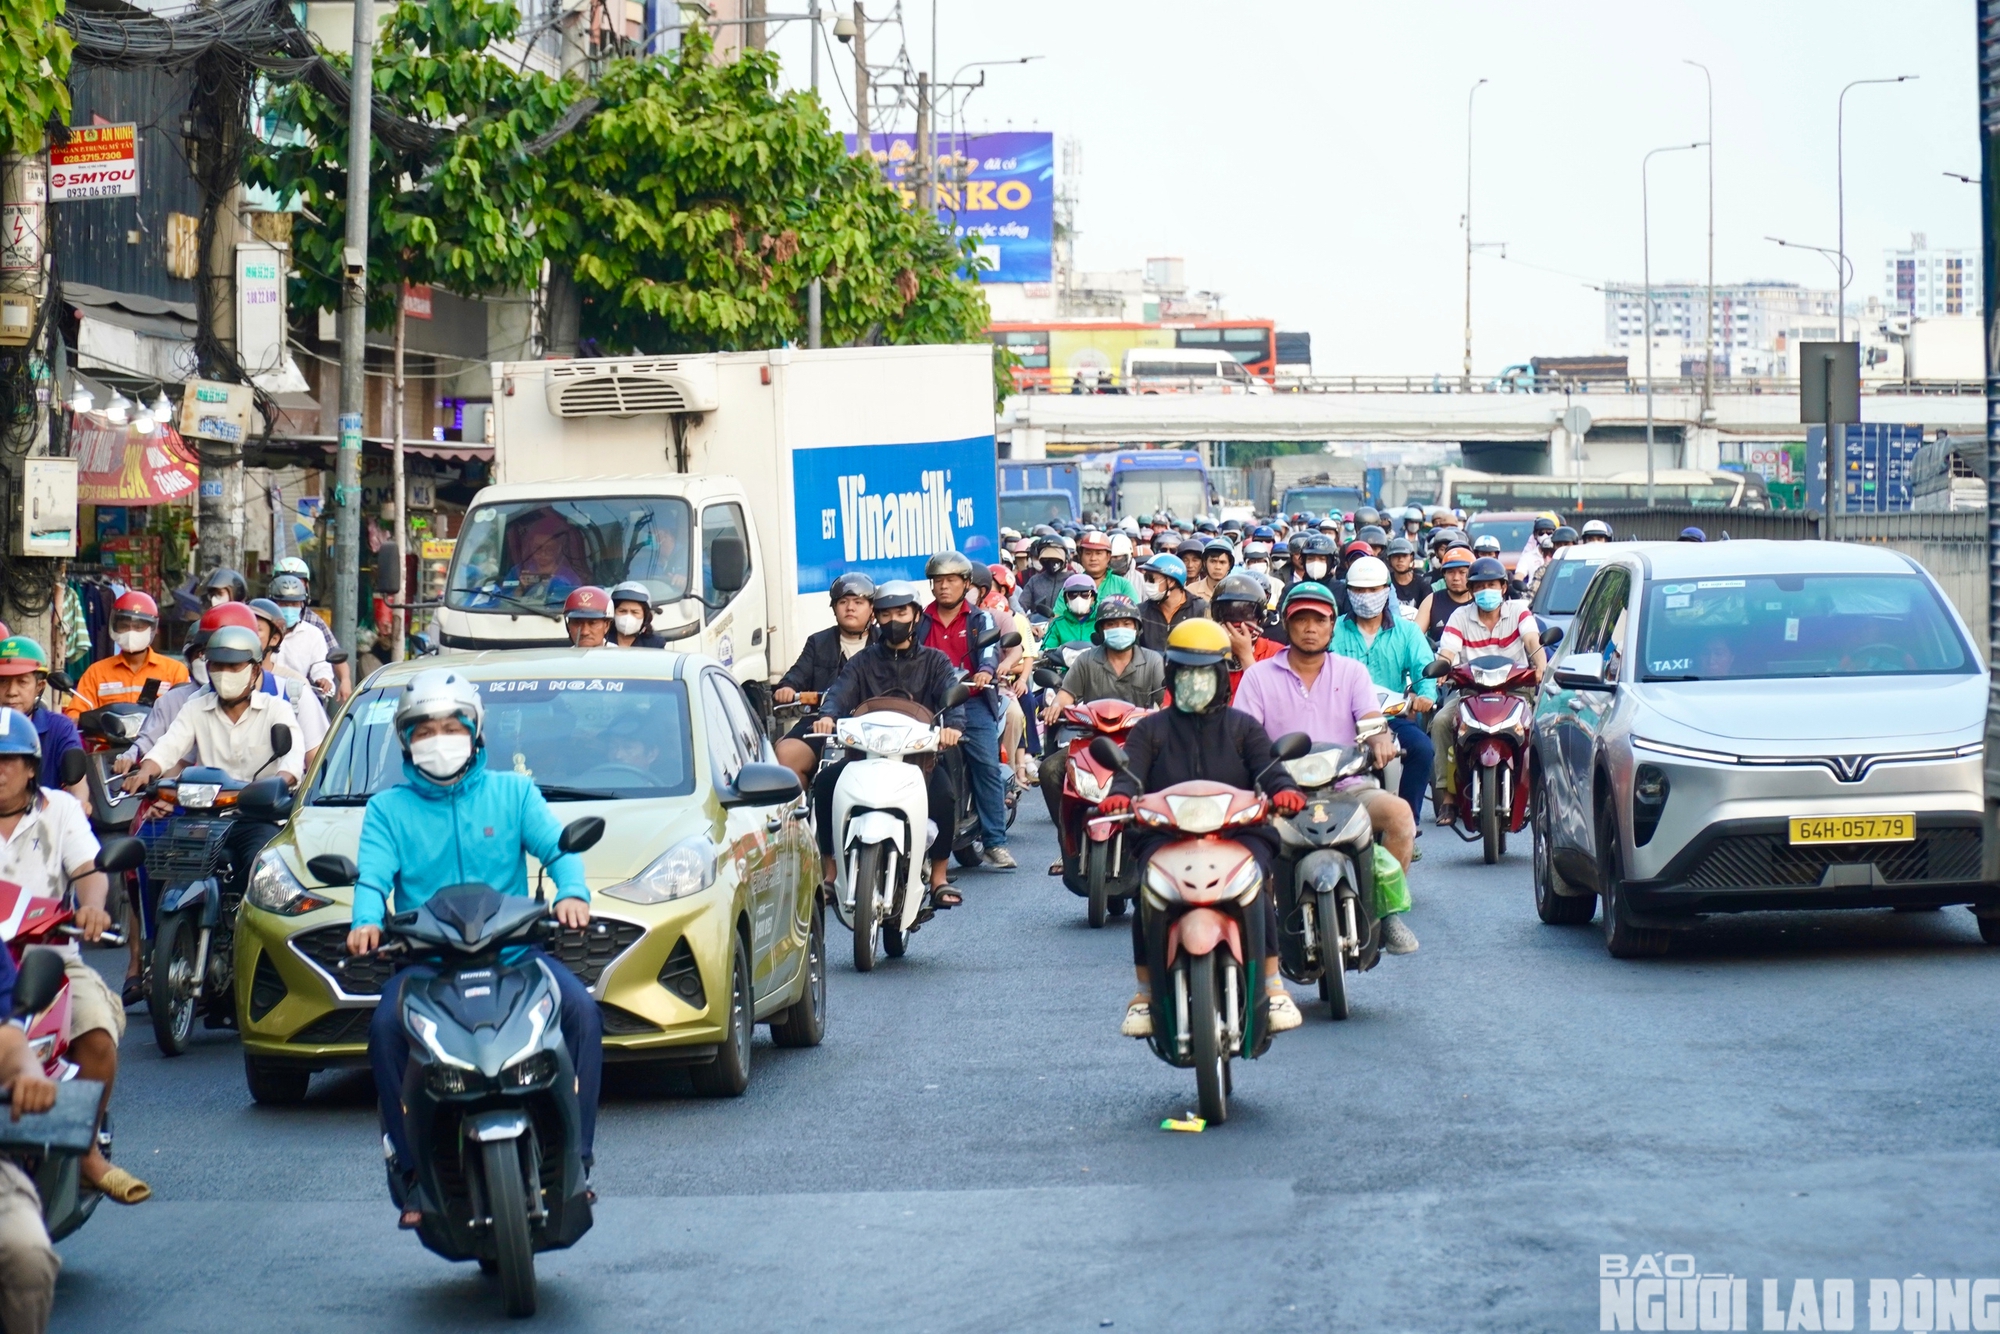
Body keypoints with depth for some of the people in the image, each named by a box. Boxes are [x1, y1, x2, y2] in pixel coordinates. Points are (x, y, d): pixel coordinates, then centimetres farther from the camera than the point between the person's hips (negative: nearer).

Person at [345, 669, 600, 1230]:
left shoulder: (513, 793, 15)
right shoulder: (388, 808, 14)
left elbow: (557, 847, 1)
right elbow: (374, 876, -1)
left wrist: (571, 892, -22)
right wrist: (367, 921, -24)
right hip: (424, 956, -1)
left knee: (581, 1011, -25)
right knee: (387, 1025, -31)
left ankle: (574, 1157, -16)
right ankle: (412, 1172, -23)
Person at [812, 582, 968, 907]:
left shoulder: (934, 661, 16)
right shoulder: (864, 661, 18)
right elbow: (840, 691, -1)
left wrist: (953, 725, -28)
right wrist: (827, 715, -26)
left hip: (919, 754, -1)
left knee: (944, 793, -32)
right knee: (825, 781, -25)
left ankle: (939, 879, -18)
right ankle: (828, 872, -16)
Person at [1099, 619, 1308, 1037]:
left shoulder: (1243, 727, 18)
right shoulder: (1150, 730, 18)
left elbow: (1267, 768, 2)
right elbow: (1131, 773, 1)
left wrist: (1284, 789, -23)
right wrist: (1119, 795, -24)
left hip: (1238, 831, 0)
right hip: (1165, 835, 0)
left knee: (1255, 888, -30)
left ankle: (1274, 987, -20)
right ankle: (1145, 992, -16)